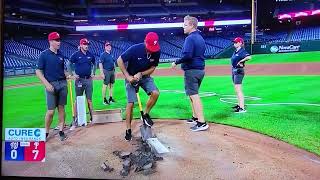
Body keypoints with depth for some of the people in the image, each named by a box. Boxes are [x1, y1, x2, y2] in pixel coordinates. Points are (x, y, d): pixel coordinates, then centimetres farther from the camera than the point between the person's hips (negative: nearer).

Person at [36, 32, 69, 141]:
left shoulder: (61, 55, 11)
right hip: (51, 85, -4)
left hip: (63, 83, 5)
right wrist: (47, 84, -15)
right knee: (51, 111, -3)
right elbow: (38, 72, -5)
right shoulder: (44, 54, -4)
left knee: (61, 108, 8)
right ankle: (46, 133, 14)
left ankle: (61, 131, 17)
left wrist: (68, 75, -2)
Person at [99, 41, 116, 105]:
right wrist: (102, 73, -19)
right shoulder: (103, 55, -8)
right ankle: (104, 99, 2)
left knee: (111, 85, 12)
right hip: (106, 71, -7)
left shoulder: (111, 54, 13)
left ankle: (110, 98, 21)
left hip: (112, 71, 8)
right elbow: (100, 64, -13)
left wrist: (114, 71, 16)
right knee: (105, 85, -4)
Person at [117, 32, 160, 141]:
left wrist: (141, 74, -22)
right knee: (130, 103, -6)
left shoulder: (156, 52, -17)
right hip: (131, 77, -3)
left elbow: (153, 67, -5)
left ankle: (146, 114, 5)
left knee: (155, 93, -20)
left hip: (145, 77, 3)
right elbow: (119, 60, -17)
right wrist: (127, 77, -22)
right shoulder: (134, 49, -27)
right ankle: (128, 130, 8)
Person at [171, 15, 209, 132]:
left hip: (191, 70, -10)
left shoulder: (190, 38, -14)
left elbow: (187, 55, -26)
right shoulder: (200, 38, 16)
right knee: (193, 94, 20)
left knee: (194, 96, -9)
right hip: (200, 69, 10)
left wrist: (176, 62, -15)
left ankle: (202, 122, -11)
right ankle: (195, 117, 30)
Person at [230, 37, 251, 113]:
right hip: (234, 70, 10)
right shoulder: (235, 52, 13)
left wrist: (240, 61, -21)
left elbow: (249, 57, -31)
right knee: (236, 89, 18)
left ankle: (242, 108, -14)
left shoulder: (242, 51, -15)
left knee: (238, 90, -14)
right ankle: (239, 104, 32)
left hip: (239, 71, -10)